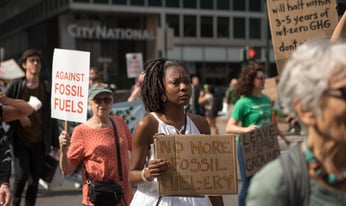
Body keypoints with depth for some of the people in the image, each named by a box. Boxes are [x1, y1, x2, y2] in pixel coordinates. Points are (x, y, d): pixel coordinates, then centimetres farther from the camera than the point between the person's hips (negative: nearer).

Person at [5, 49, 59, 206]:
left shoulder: (47, 88, 3)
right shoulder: (15, 85, -2)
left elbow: (52, 116, 6)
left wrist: (55, 143, 5)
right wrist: (19, 115, -15)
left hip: (39, 142, 2)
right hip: (20, 140, -2)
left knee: (34, 179, 6)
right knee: (22, 175, -10)